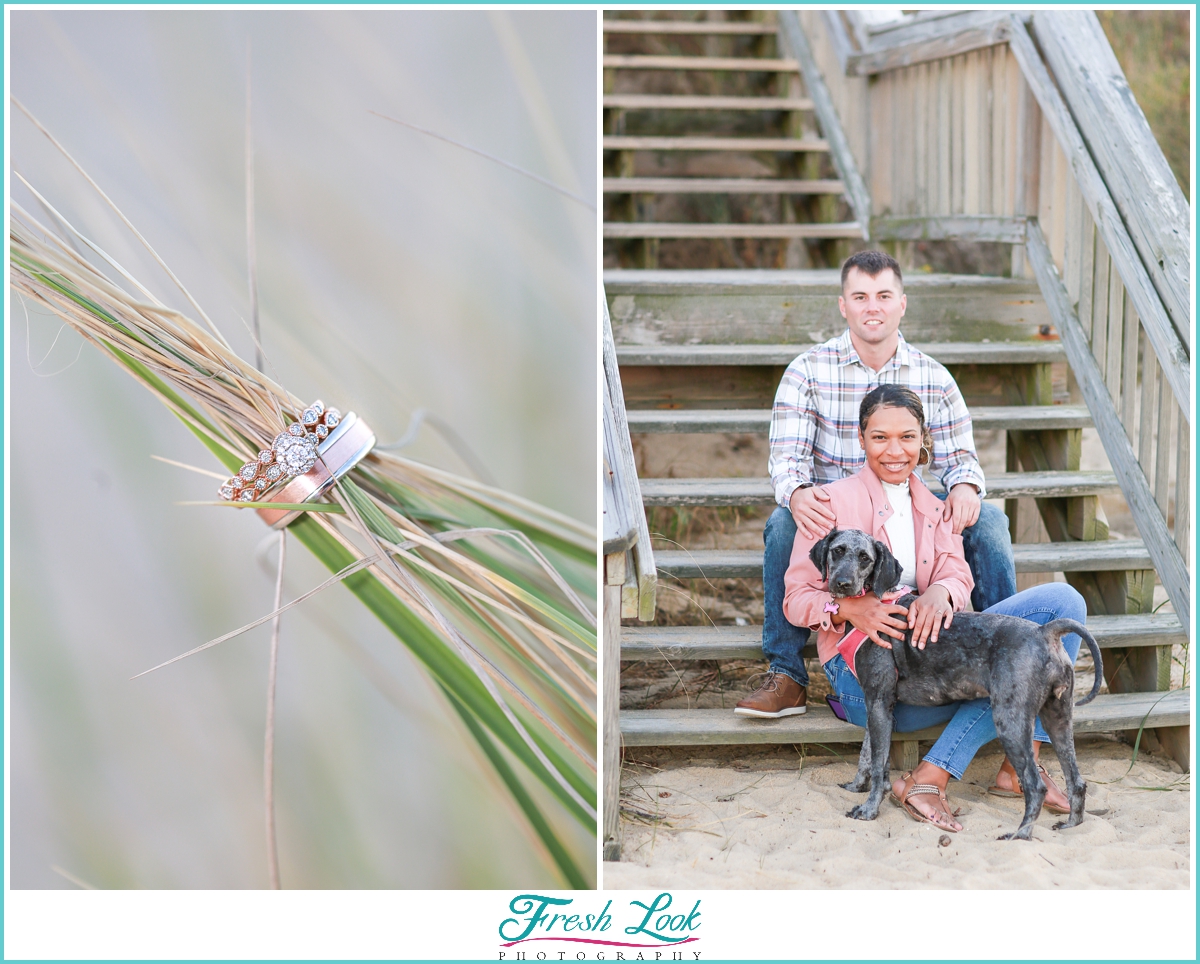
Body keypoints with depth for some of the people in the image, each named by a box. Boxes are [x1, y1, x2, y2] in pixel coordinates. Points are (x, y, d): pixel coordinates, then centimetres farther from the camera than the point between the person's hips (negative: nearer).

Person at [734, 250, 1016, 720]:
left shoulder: (932, 377, 5)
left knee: (988, 519, -22)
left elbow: (959, 457, 5)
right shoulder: (808, 371, -2)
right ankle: (786, 676, -24)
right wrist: (796, 493, -36)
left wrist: (965, 487, -22)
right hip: (832, 515, -2)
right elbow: (787, 455, -11)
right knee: (784, 523, -34)